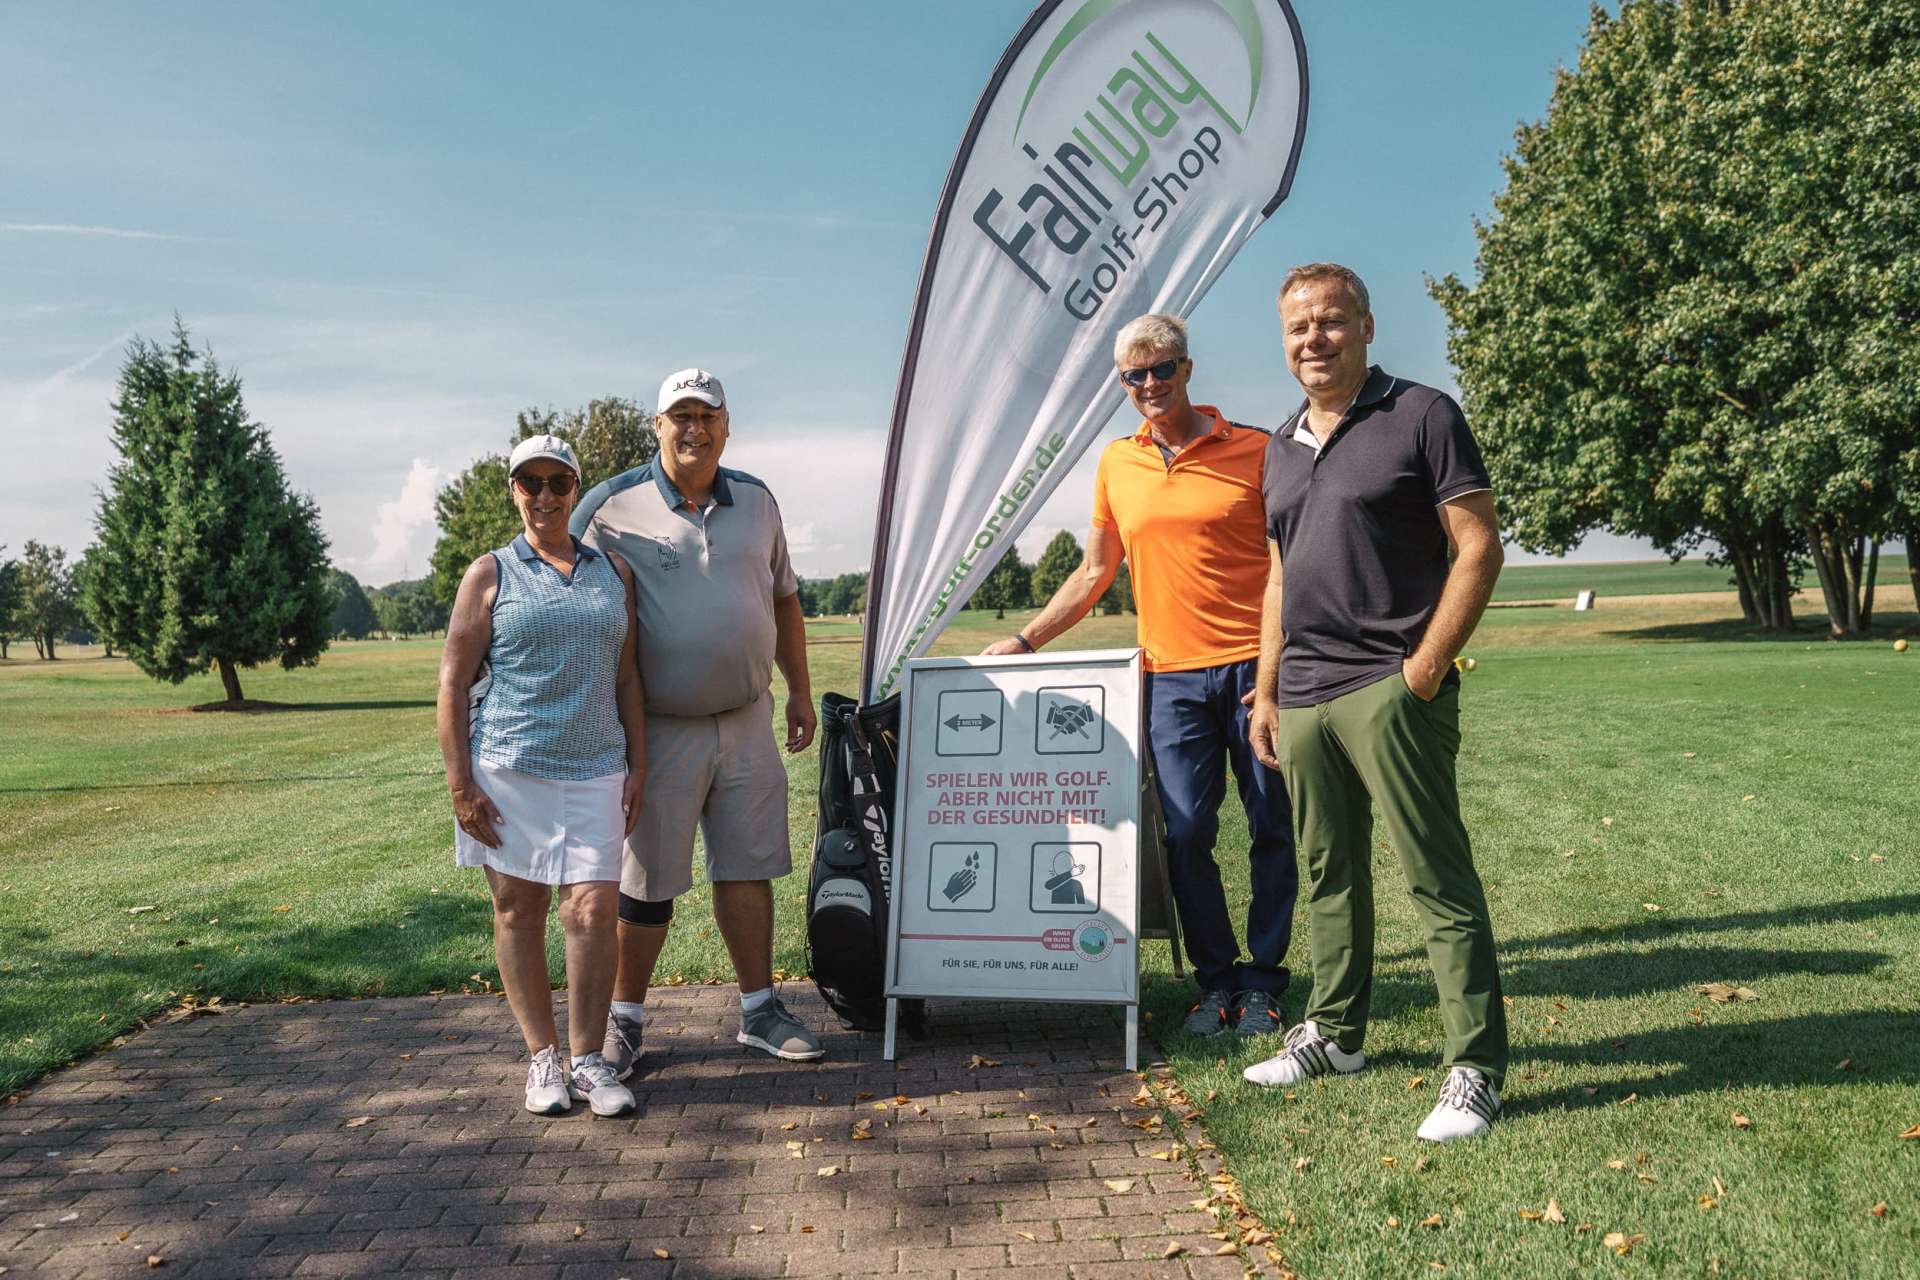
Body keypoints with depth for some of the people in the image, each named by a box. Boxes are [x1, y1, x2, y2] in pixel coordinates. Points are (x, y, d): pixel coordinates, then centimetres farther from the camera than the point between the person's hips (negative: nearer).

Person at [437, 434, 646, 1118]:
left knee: (594, 908, -4)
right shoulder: (489, 575, 3)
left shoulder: (614, 571, 13)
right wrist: (460, 784, -7)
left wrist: (638, 764, 8)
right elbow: (453, 684, 0)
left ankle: (588, 1058, 9)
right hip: (506, 769, -2)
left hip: (594, 769, 2)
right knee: (518, 910, 5)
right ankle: (542, 1058, 17)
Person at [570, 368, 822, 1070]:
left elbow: (783, 599, 18)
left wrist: (799, 691, 16)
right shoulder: (613, 506, -6)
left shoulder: (756, 500, 9)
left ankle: (759, 1008, 24)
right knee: (646, 882, 4)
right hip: (658, 730, -4)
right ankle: (624, 1018, 21)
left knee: (748, 868, 11)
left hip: (747, 723, 4)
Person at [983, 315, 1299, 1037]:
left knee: (1273, 830, 4)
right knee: (1187, 833, 1)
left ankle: (1264, 979, 17)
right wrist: (1026, 640, 14)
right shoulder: (1117, 465, 11)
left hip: (1257, 668, -2)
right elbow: (1095, 573, 19)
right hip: (1172, 675, 2)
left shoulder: (1255, 451, 0)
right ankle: (1215, 978, 15)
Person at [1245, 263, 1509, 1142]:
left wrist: (1425, 667, -14)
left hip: (1389, 689, -7)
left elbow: (1479, 548, -7)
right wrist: (1265, 690, 17)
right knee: (1329, 872, 15)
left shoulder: (1420, 416, -2)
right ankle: (1335, 1033, 29)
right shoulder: (1283, 447, 18)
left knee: (1437, 877, -4)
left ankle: (1476, 1067, 4)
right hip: (1303, 698, 7)